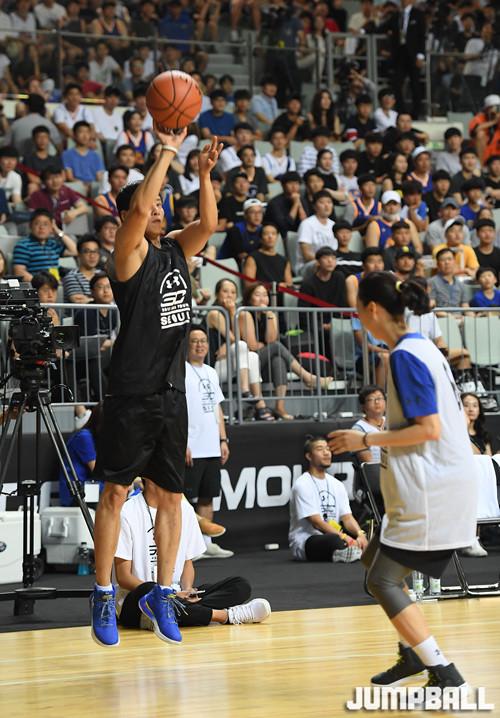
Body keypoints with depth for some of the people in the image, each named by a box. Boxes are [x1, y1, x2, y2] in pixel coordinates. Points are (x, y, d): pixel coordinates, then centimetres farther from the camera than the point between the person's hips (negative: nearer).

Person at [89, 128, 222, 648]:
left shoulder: (176, 251, 12)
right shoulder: (129, 252, -6)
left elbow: (208, 224, -3)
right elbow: (140, 205, -23)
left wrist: (204, 173, -13)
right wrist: (167, 151, -17)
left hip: (171, 392, 6)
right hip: (132, 394, -6)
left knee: (171, 495, 8)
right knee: (116, 491, -2)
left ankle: (162, 595, 15)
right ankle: (104, 595, 4)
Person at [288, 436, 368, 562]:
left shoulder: (337, 485, 14)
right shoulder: (302, 485, -10)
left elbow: (347, 517, 5)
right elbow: (316, 522, -17)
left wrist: (360, 533, -18)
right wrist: (344, 537, -29)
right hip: (305, 542, -8)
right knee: (335, 540, -41)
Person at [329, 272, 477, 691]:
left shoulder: (405, 356, -16)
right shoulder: (424, 347, 12)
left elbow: (429, 429, -21)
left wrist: (364, 441, -14)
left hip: (431, 491, -10)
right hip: (448, 480, 10)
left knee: (383, 580, -7)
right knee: (377, 559, 20)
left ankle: (445, 674, -9)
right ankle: (413, 654, 24)